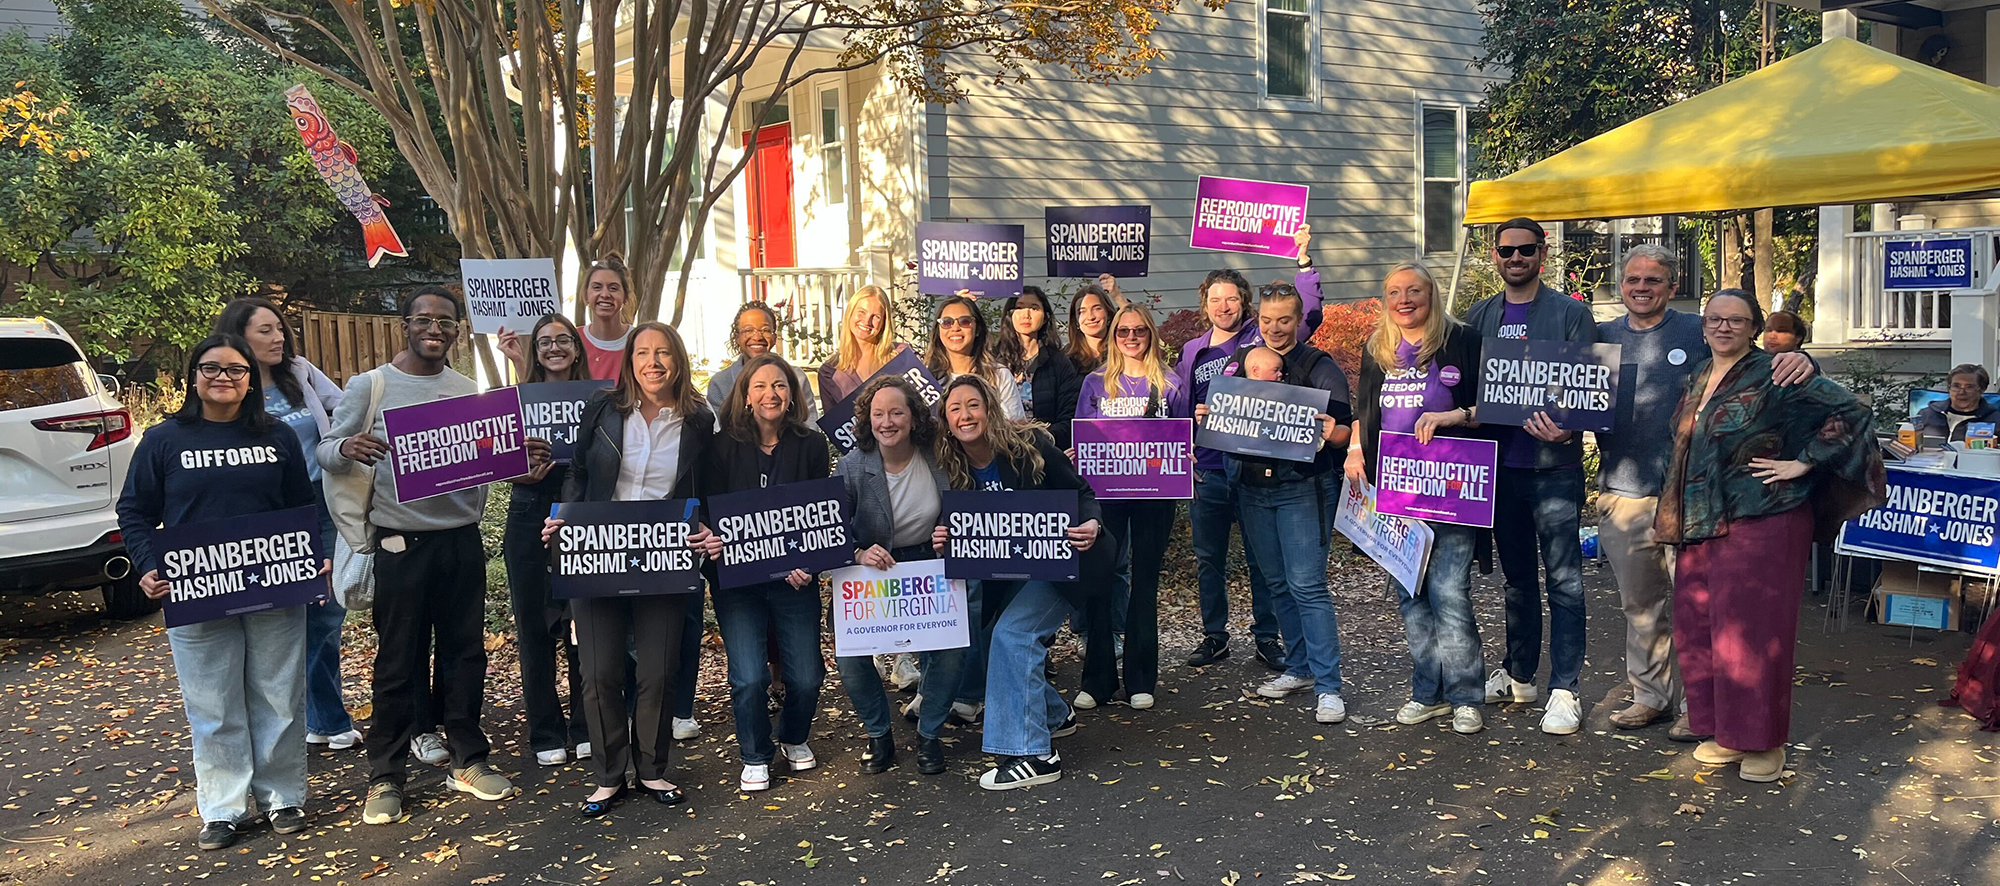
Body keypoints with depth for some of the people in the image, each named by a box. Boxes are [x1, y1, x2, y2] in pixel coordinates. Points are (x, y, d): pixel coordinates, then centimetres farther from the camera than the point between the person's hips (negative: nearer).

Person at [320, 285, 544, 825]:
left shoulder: (470, 392, 10)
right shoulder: (370, 386, -1)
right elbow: (326, 452, 0)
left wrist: (526, 460, -8)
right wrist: (348, 447, -24)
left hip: (463, 541, 4)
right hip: (402, 545, -4)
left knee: (465, 654, 10)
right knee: (399, 663, 1)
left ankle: (469, 762, 22)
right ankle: (386, 778, 12)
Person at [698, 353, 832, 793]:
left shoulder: (811, 445, 0)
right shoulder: (724, 447, -2)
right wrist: (711, 541, -20)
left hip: (795, 577, 1)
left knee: (805, 677, 1)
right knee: (750, 677, -10)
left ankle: (794, 738, 33)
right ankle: (755, 757, 16)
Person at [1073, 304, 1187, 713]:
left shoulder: (1169, 384, 6)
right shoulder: (1096, 383, 7)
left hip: (1153, 491, 0)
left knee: (1146, 581, 6)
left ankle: (1140, 679, 14)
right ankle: (1096, 679, 7)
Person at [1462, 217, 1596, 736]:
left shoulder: (1570, 313, -1)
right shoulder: (1479, 317, 11)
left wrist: (1566, 426, -24)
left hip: (1554, 465, -4)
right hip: (1498, 464, 4)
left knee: (1563, 580, -2)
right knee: (1517, 577, 15)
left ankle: (1565, 690, 4)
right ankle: (1518, 675, 26)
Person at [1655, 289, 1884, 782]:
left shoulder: (1774, 378, -8)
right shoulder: (1697, 380, 13)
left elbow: (1850, 413, -12)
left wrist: (1803, 462, -13)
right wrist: (1675, 519, 18)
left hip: (1760, 523, -7)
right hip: (1699, 525, 7)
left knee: (1751, 631, -3)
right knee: (1697, 630, 8)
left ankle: (1763, 742, 11)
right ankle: (1727, 733, 22)